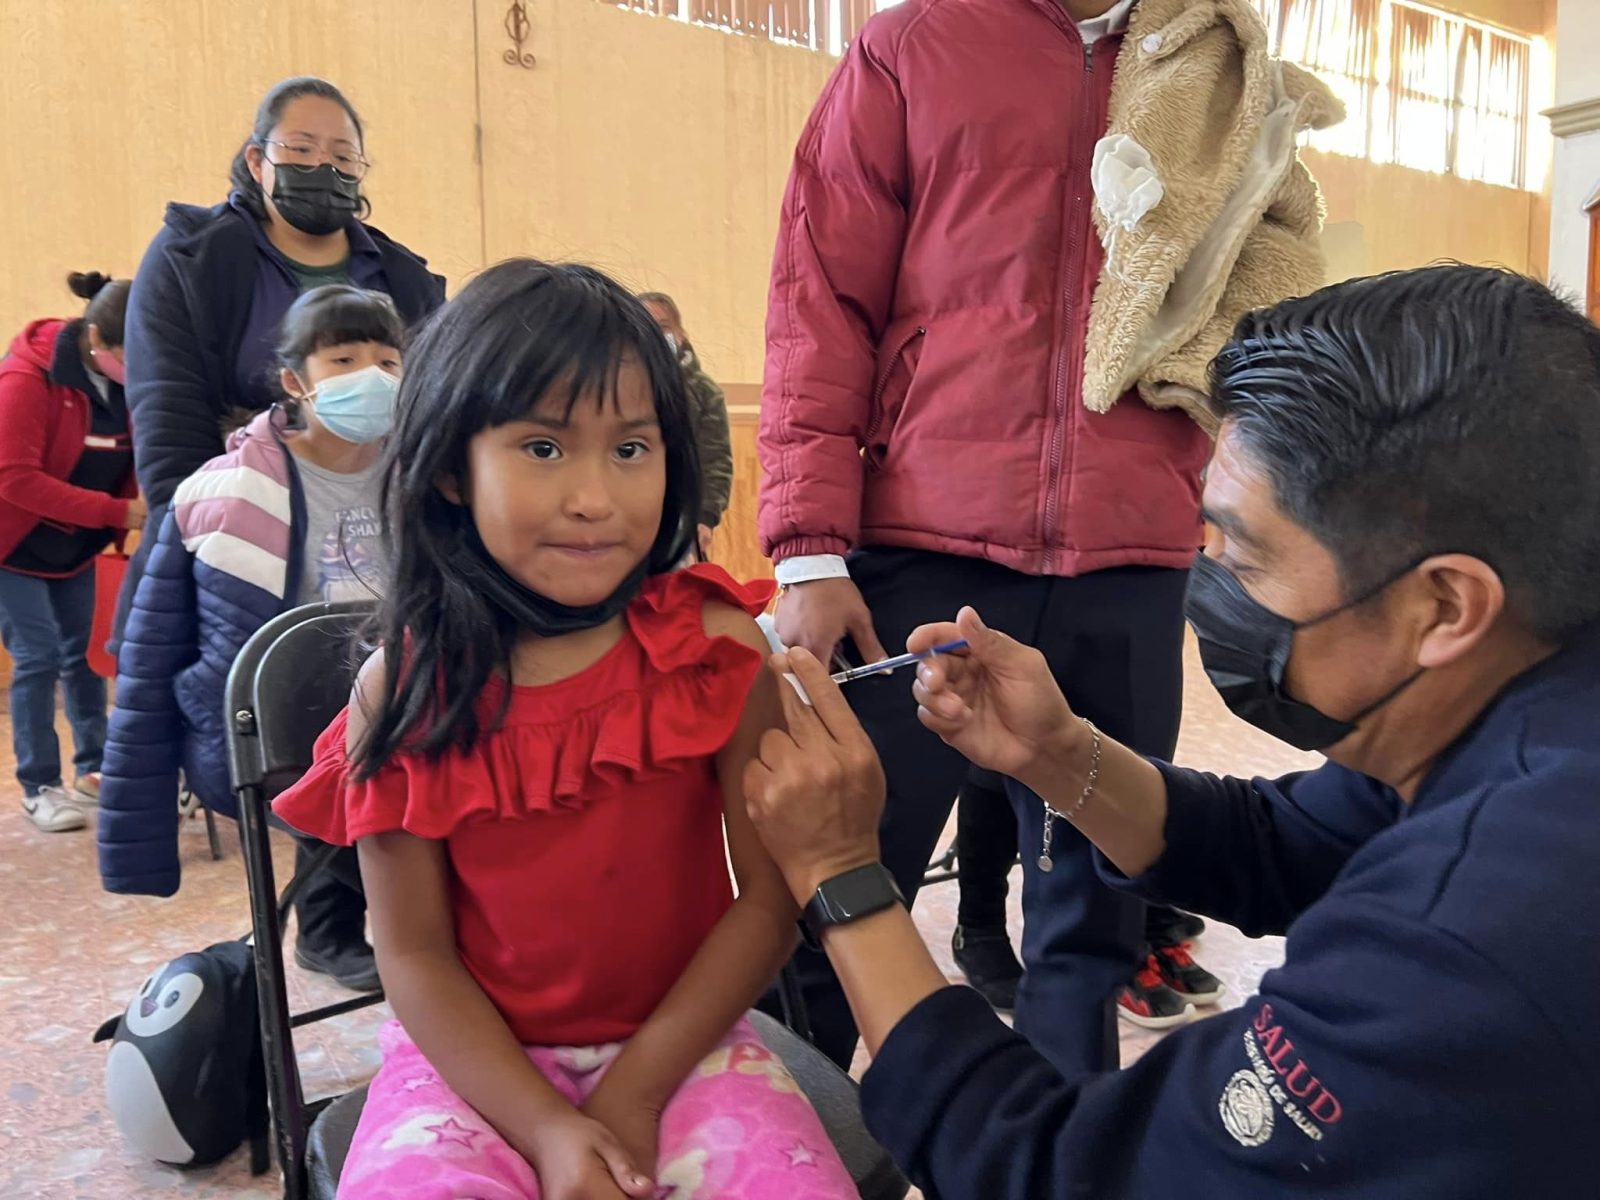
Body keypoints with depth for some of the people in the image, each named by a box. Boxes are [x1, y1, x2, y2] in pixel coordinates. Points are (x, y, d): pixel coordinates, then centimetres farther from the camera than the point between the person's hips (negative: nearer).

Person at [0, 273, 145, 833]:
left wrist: (144, 504, -21)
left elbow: (131, 463, 1)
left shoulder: (124, 382, -5)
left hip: (76, 547, 6)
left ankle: (92, 768, 20)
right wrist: (117, 512, -30)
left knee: (82, 652, 9)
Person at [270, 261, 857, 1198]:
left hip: (680, 1040, 0)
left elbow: (770, 897, -9)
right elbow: (414, 951, -7)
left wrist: (635, 1088, -13)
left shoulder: (717, 647, -12)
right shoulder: (402, 688, -10)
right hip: (476, 1054, 0)